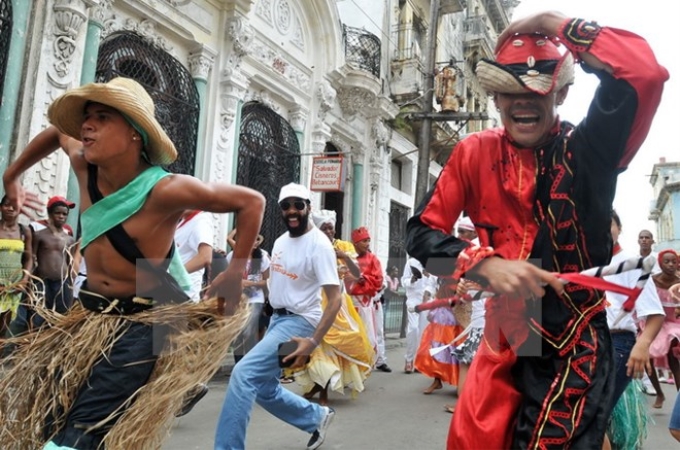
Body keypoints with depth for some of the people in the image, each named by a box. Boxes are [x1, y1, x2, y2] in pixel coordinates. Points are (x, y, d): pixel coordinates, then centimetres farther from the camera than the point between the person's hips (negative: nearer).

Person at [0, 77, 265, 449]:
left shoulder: (165, 190, -23)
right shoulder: (84, 166, -4)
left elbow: (252, 202, -17)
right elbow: (56, 131, 20)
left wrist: (236, 273, -15)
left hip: (143, 321, -7)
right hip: (90, 313, 7)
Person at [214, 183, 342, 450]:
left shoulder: (319, 244, -18)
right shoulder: (281, 241, 7)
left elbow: (335, 299, -23)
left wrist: (313, 342, -32)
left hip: (299, 321, -9)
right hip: (276, 318, 9)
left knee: (243, 374, -18)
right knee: (265, 390, 14)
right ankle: (318, 417, 33)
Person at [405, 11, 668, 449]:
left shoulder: (587, 150, -9)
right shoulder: (476, 153, -1)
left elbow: (645, 71, -27)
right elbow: (421, 233, -4)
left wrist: (554, 22, -16)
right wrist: (487, 265, -21)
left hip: (575, 351, -3)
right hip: (504, 343, 4)